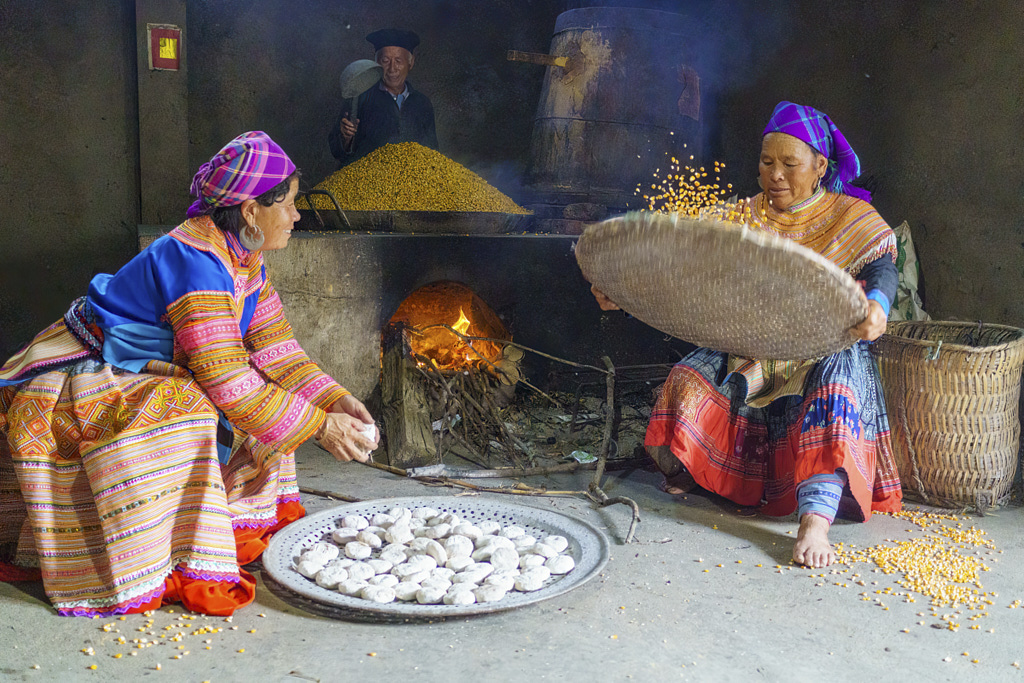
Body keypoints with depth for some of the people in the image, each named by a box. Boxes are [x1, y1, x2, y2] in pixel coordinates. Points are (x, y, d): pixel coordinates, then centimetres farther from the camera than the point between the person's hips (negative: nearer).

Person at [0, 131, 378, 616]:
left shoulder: (244, 261, 1)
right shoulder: (196, 262, -28)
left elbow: (276, 352, 2)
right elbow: (229, 382, -31)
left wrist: (334, 401, -10)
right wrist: (319, 427, -26)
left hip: (146, 380, 10)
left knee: (264, 400, 4)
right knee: (178, 409, -34)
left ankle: (247, 523, 6)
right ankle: (180, 568, -27)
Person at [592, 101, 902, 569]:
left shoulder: (850, 216, 0)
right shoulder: (746, 217, 9)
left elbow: (882, 266, -17)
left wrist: (877, 303, -43)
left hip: (825, 349, -3)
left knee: (835, 391, -35)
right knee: (693, 379, -23)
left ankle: (815, 521, -43)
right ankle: (690, 471, 3)